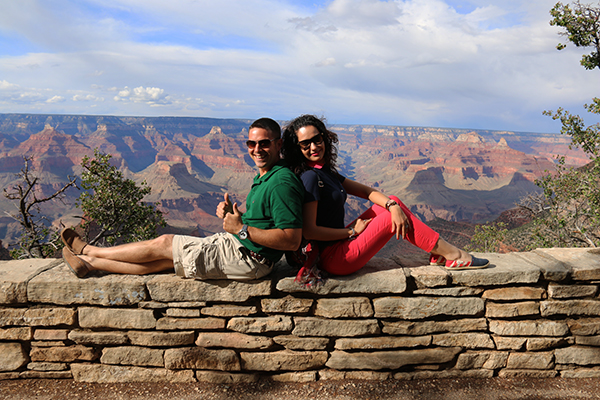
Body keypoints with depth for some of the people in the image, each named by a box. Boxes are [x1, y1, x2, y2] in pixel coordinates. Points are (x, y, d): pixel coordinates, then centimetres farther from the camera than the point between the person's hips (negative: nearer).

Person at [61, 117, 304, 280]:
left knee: (164, 244, 0)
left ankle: (88, 251, 17)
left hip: (246, 259, -8)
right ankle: (90, 263, 22)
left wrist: (242, 229, -23)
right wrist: (232, 214, -3)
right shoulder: (264, 177, 12)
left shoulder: (282, 184, -21)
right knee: (164, 259, 10)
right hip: (236, 245, 8)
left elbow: (292, 240, -27)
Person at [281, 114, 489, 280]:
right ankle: (452, 255, 4)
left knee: (394, 203, 7)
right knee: (392, 218, -9)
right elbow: (308, 231, -24)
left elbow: (367, 191, 9)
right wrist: (352, 231, -13)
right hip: (334, 258, -9)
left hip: (339, 245, 9)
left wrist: (392, 206, -11)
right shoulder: (310, 177, -18)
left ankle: (438, 253, 6)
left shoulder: (326, 172, 12)